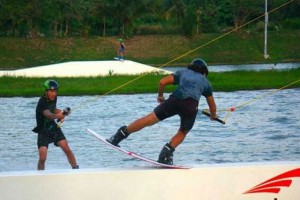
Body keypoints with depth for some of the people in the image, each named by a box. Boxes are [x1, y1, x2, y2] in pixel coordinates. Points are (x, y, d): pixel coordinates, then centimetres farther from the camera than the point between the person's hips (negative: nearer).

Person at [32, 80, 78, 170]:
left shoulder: (53, 98, -1)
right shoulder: (42, 103, -24)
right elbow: (47, 114, -43)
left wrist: (60, 113, -2)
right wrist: (57, 115, -63)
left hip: (53, 127, 5)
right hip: (43, 131, -5)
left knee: (67, 149, -11)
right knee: (42, 158, -13)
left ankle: (76, 168, -1)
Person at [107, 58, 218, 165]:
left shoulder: (183, 72, 31)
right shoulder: (205, 81, 33)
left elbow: (162, 82, 17)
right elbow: (213, 106, 40)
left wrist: (160, 96, 35)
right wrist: (213, 116, 62)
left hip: (175, 99, 0)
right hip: (191, 105, 0)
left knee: (150, 119, 4)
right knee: (182, 133, 20)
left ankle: (121, 134, 1)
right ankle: (167, 151, -2)